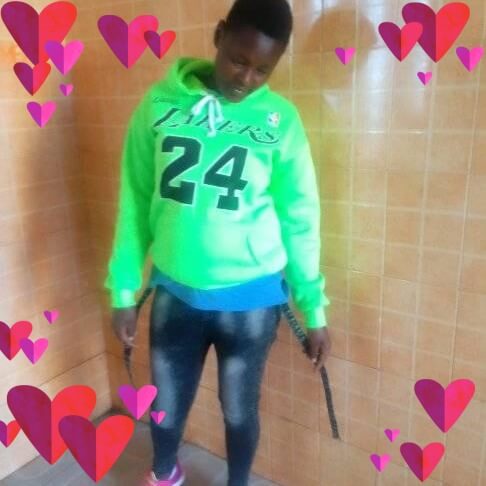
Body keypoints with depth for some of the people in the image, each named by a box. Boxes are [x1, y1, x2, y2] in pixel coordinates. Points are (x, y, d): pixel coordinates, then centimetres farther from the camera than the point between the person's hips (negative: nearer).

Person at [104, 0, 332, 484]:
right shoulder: (159, 105, -5)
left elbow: (299, 219, -2)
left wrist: (314, 308, 1)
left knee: (239, 409, 17)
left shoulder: (280, 120, -7)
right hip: (174, 293, 2)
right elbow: (135, 204, 1)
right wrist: (123, 289, 2)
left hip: (251, 299, -1)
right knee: (165, 404, 20)